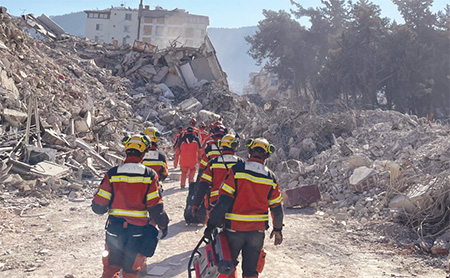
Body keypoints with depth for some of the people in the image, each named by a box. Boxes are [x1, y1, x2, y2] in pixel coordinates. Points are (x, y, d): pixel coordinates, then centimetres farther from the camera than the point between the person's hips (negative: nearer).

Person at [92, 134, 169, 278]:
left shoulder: (112, 174, -5)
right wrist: (163, 225, 8)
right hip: (138, 230, -1)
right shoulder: (150, 175, -7)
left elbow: (98, 206, -4)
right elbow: (155, 206, -7)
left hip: (114, 227, 1)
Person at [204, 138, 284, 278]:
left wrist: (212, 224, -9)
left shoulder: (237, 170, -11)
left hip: (234, 229, -2)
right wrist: (278, 229, 21)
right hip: (258, 229, 3)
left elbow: (224, 200, -15)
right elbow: (276, 208, 7)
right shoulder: (271, 177, 0)